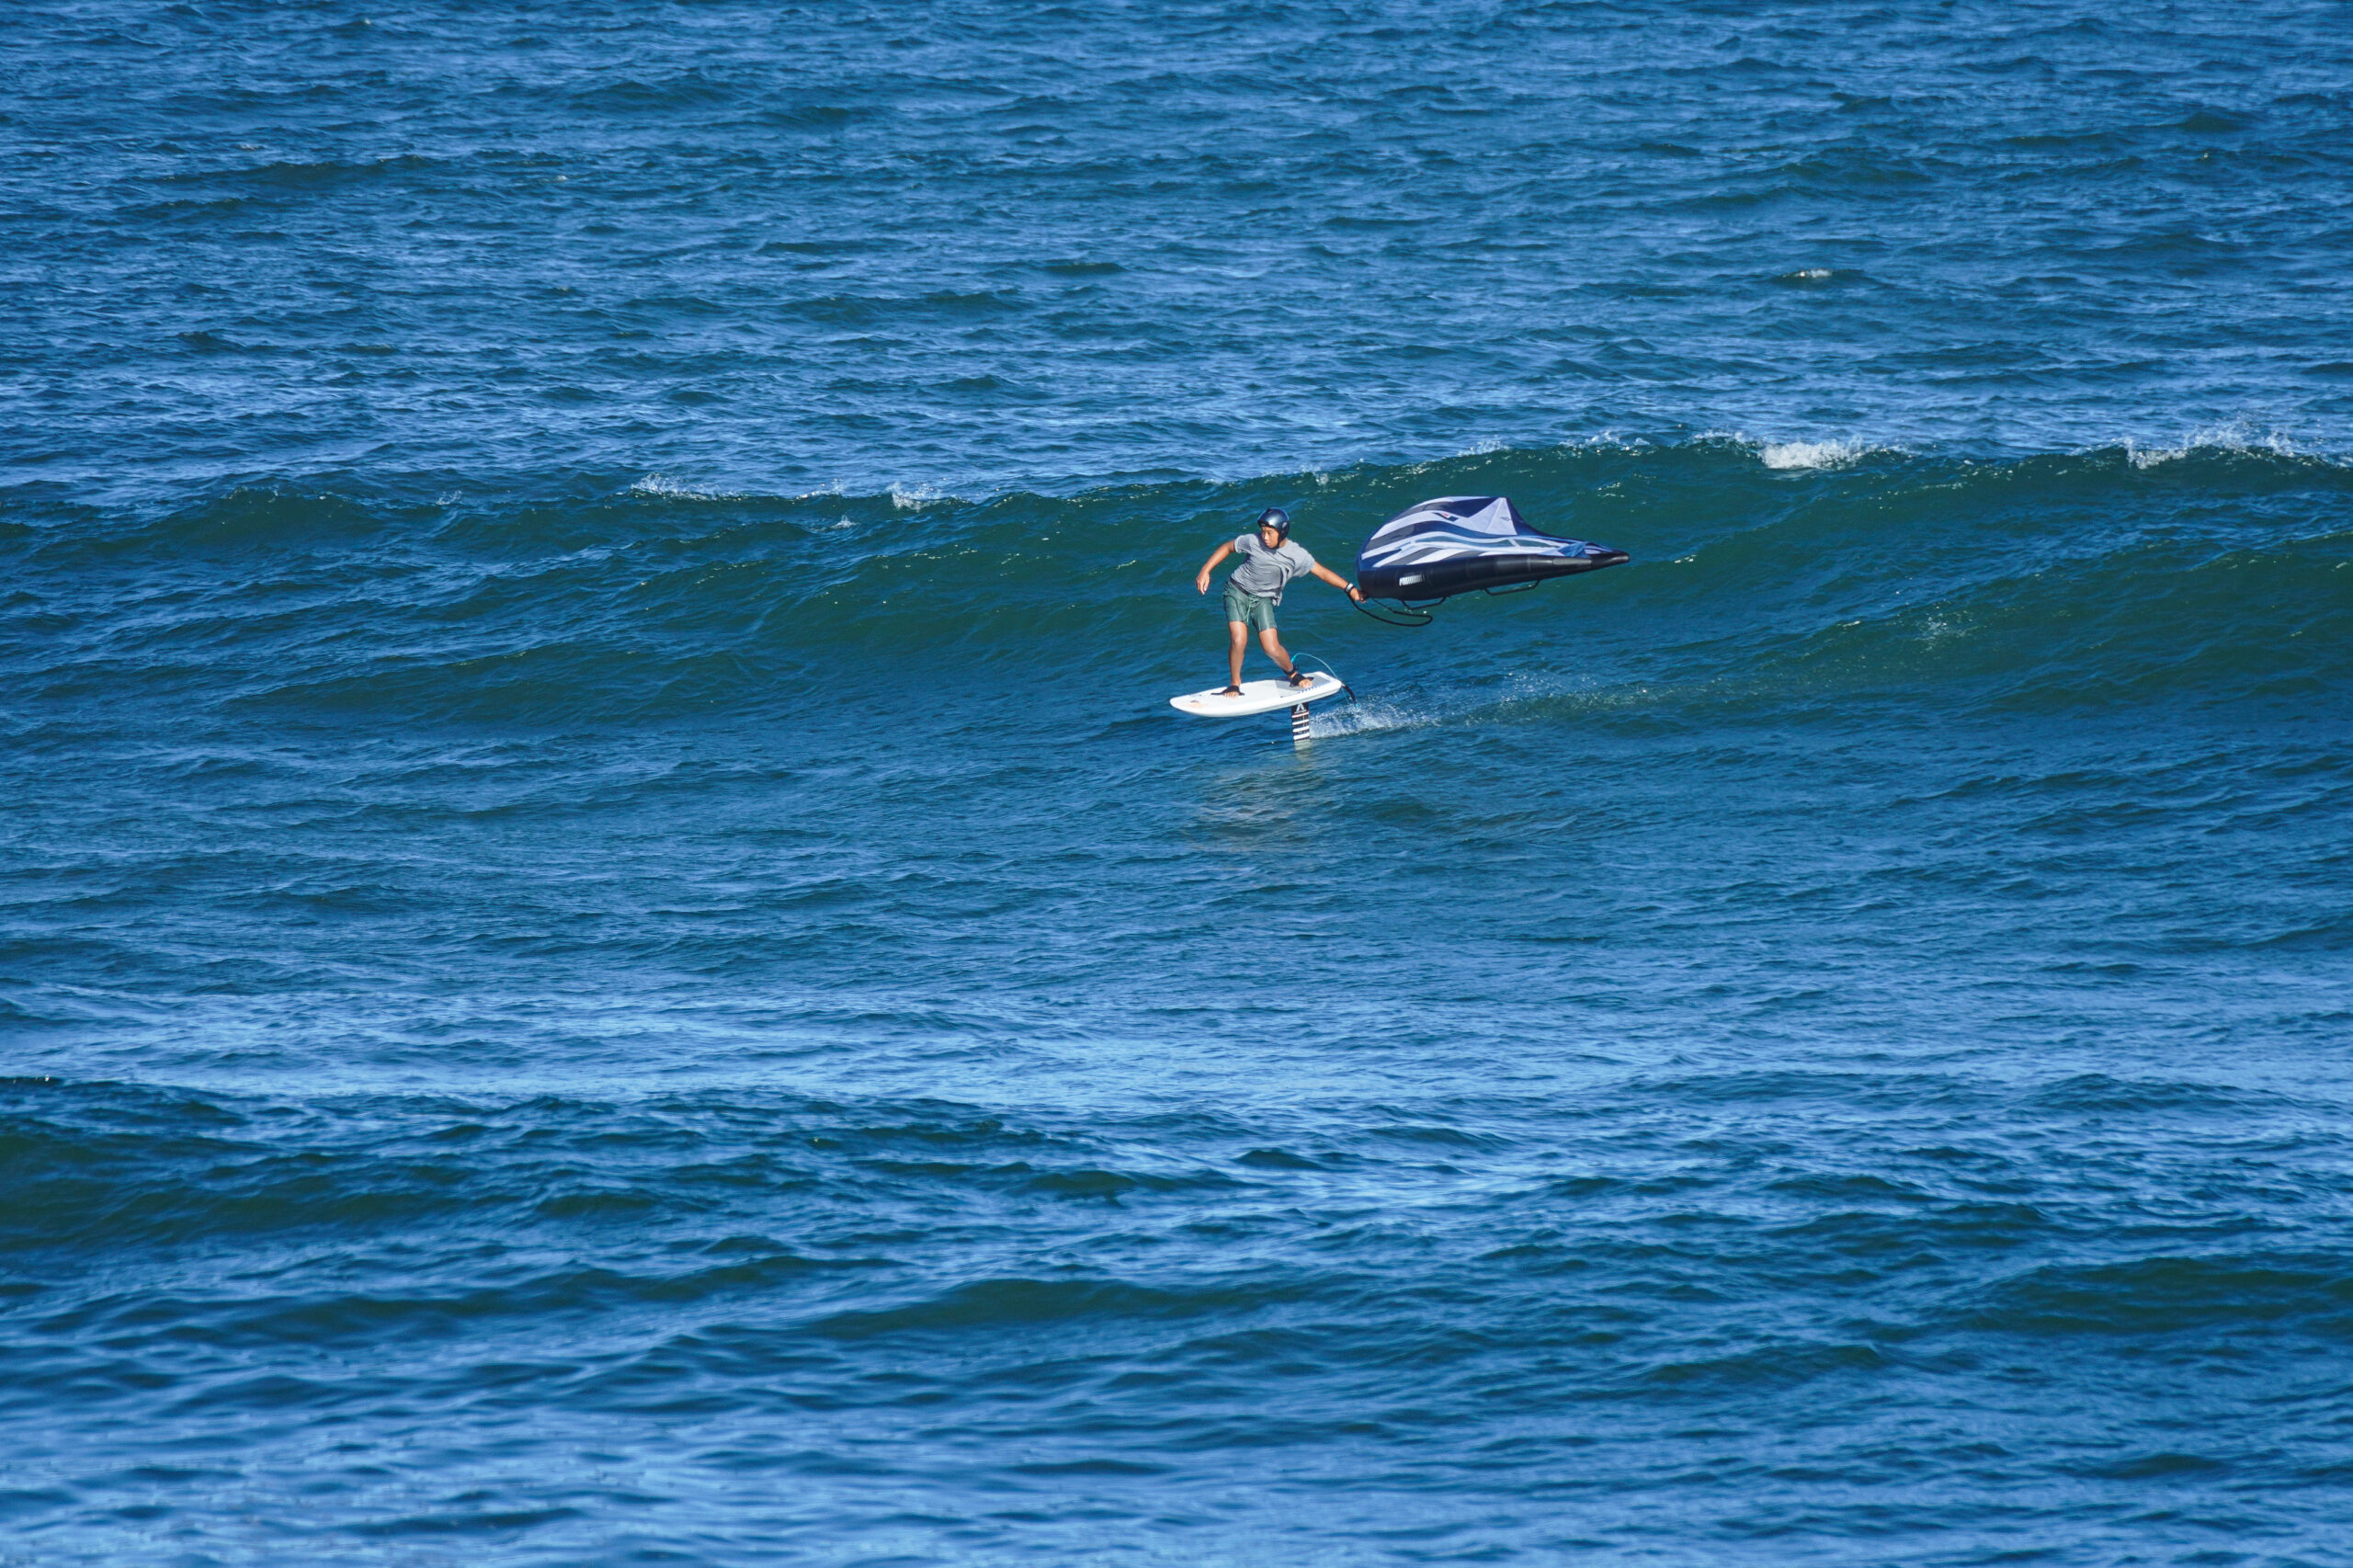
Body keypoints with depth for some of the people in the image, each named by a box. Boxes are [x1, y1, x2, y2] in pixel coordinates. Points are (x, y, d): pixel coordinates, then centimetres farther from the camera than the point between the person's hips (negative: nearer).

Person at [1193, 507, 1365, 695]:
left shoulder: (1296, 556, -14)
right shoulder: (1253, 541, -17)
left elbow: (1322, 572, -4)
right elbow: (1227, 549, -2)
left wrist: (1350, 588, -7)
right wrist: (1205, 572, -6)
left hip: (1263, 600, 1)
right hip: (1237, 592, -1)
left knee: (1272, 649, -12)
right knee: (1238, 641, -19)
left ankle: (1292, 673, 21)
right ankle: (1235, 685, 4)